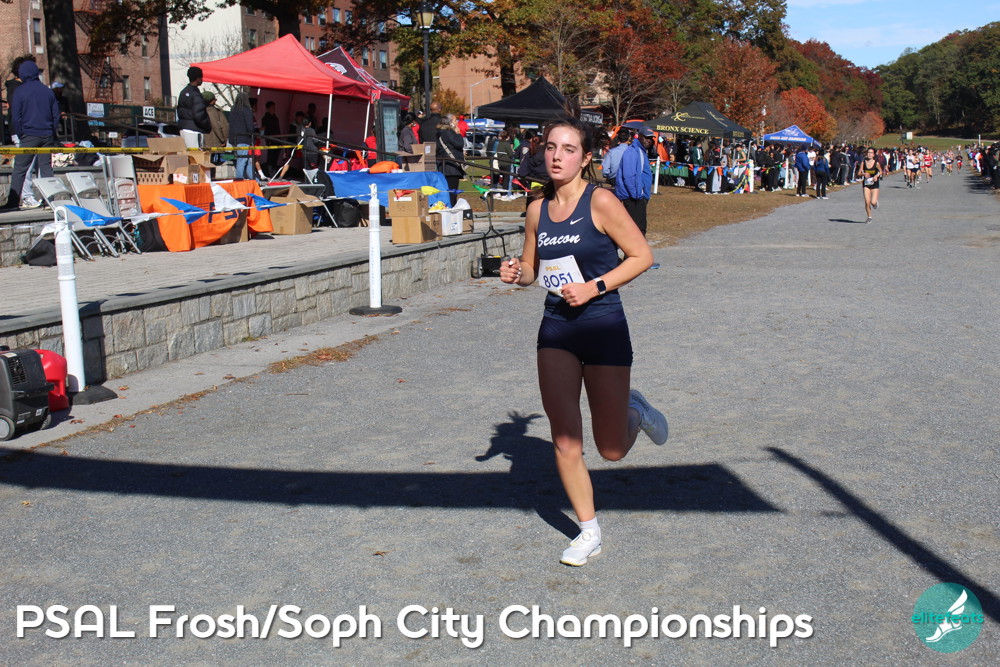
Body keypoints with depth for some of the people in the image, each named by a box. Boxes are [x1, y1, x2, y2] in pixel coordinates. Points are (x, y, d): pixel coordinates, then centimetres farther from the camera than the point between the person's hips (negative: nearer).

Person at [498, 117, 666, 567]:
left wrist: (594, 287, -18)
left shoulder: (600, 201, -11)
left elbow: (642, 256, -9)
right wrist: (516, 273, -7)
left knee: (611, 451, 2)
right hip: (556, 329, 4)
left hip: (604, 327, -4)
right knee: (564, 442, 1)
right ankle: (589, 533, 20)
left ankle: (635, 412, 37)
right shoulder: (537, 209, 4)